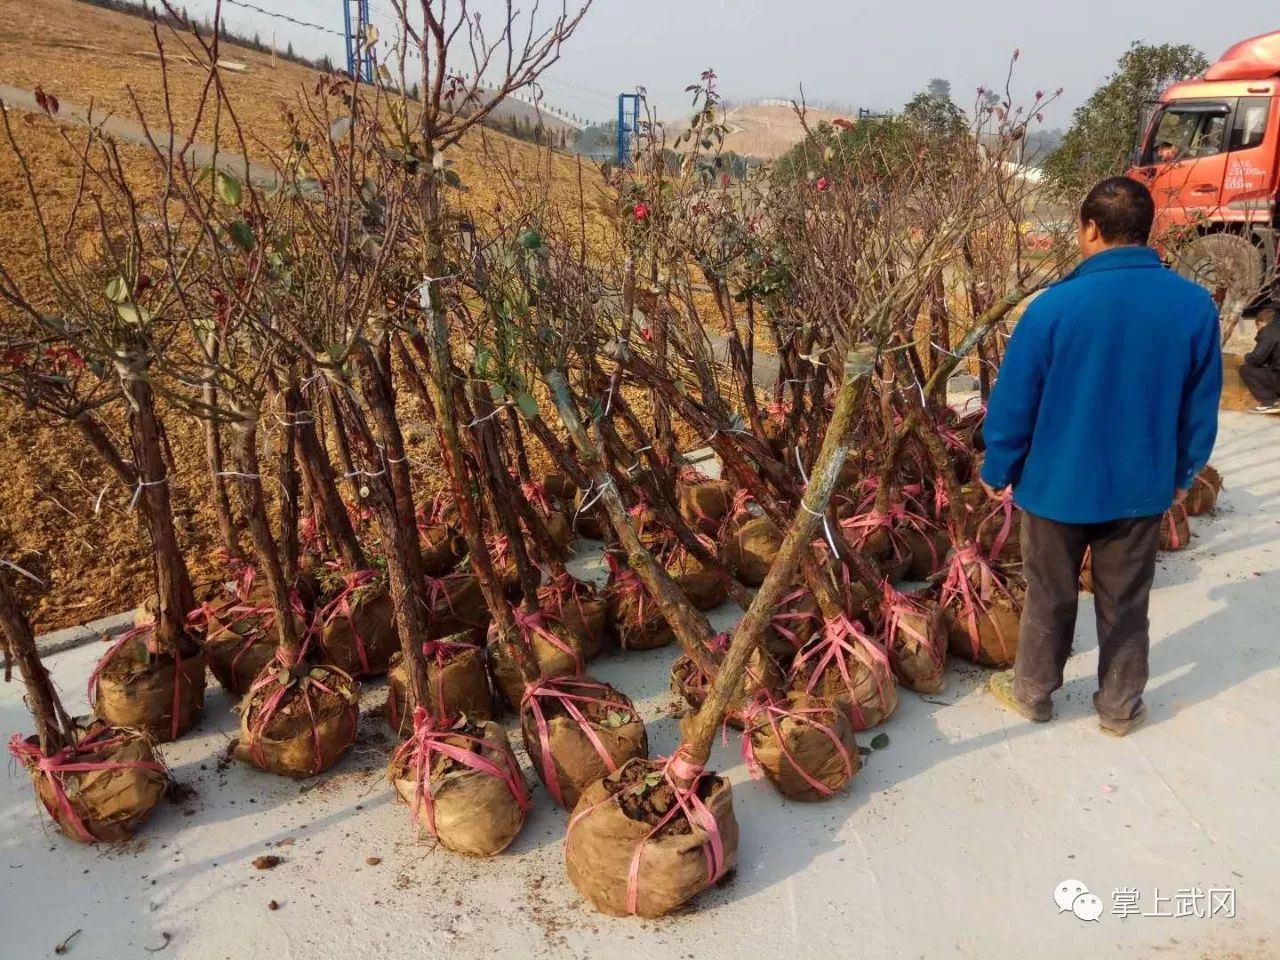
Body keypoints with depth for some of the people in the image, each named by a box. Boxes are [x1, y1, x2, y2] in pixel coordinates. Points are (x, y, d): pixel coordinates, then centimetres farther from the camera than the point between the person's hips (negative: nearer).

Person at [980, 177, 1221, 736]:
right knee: (1126, 604, 18)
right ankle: (1120, 706, 34)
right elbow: (1201, 408, 1)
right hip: (1143, 486, 3)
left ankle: (1032, 693, 34)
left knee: (1050, 599, 16)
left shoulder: (1056, 304, -20)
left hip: (1060, 484, -2)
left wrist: (997, 470, 2)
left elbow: (1014, 401, -13)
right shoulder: (1195, 305, -9)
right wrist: (1182, 473, 16)